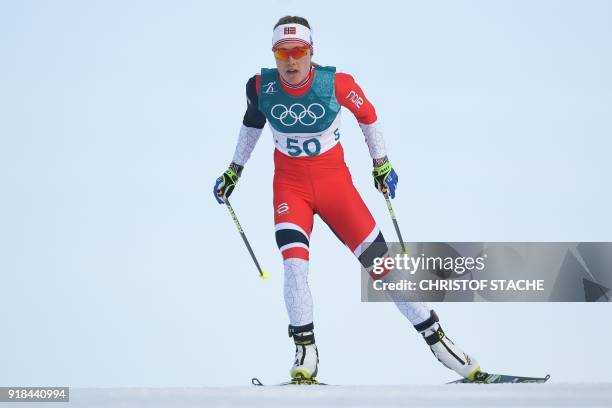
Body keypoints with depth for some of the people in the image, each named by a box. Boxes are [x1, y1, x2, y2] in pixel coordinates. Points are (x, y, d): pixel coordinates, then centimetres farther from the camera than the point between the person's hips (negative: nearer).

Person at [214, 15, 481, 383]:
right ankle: (306, 353, -11)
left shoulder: (335, 83, -17)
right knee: (295, 266, -22)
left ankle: (436, 337, 8)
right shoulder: (261, 88, -11)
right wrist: (234, 170, 21)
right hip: (290, 183, 1)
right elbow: (253, 121, 12)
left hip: (334, 179, -1)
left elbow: (367, 114, 3)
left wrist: (382, 162, 11)